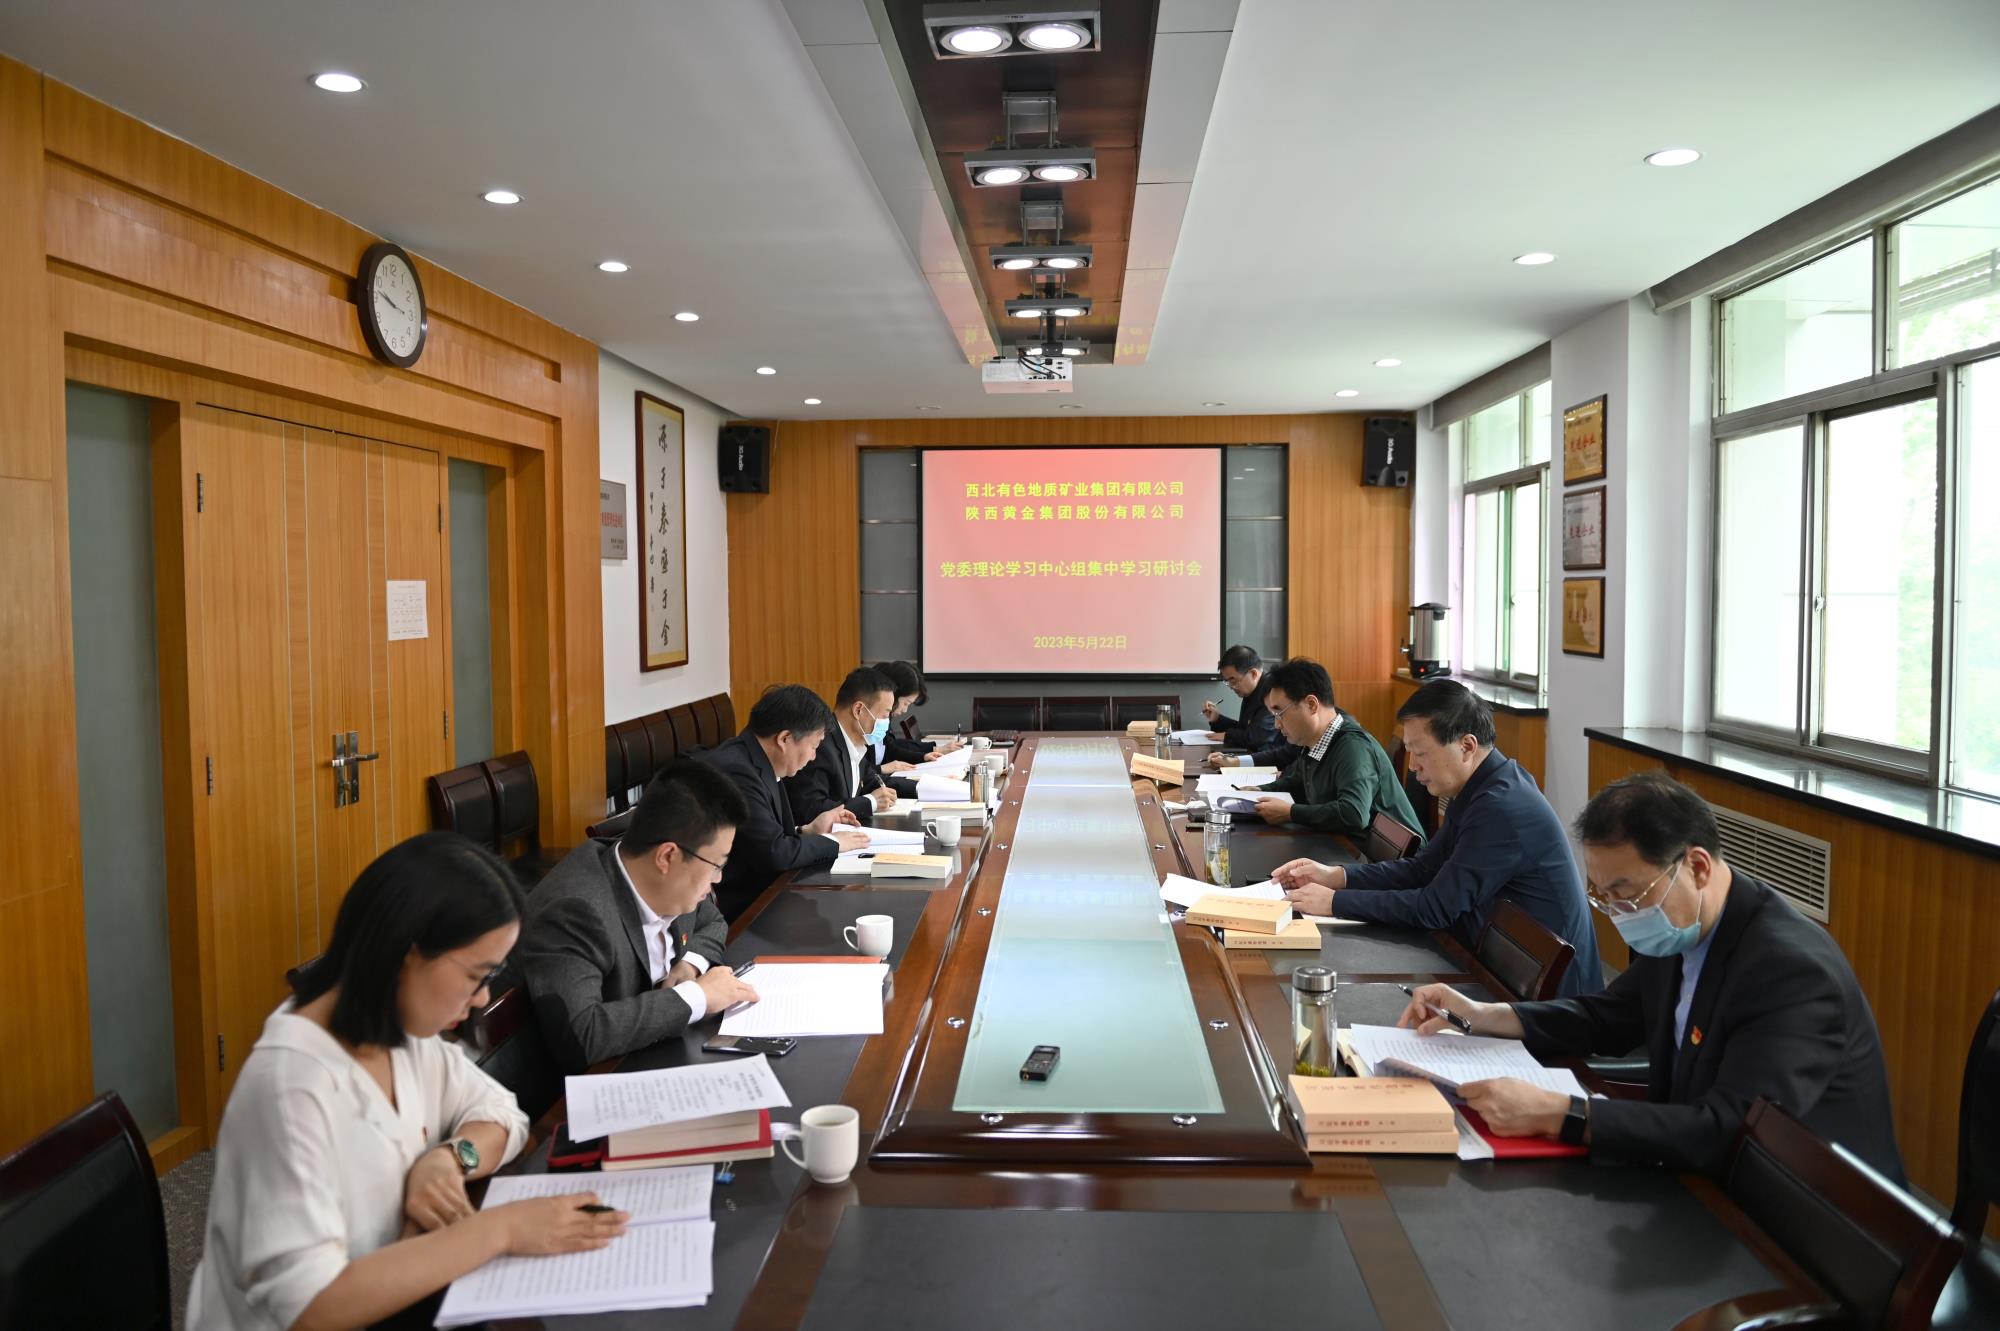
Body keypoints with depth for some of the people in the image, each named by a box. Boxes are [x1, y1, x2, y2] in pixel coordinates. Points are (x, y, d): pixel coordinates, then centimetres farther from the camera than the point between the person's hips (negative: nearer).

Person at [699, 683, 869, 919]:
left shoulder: (753, 762, 5)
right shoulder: (735, 770, -23)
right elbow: (773, 853, -23)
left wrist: (807, 830, 3)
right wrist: (831, 842, -9)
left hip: (752, 890, 8)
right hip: (733, 909, -8)